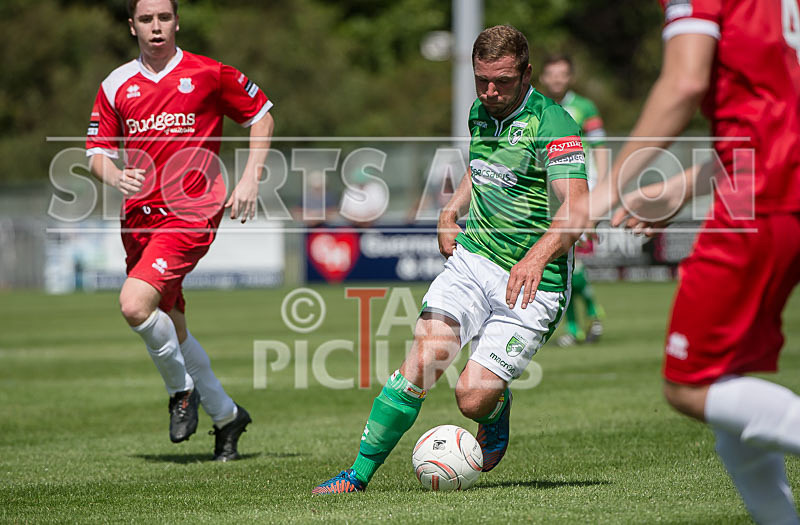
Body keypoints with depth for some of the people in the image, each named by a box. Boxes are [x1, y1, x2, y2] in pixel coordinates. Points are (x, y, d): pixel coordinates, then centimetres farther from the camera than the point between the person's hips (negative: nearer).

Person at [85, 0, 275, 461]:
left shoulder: (208, 74, -2)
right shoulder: (116, 86, 8)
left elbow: (261, 115, 9)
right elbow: (97, 151, 12)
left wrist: (251, 180, -2)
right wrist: (117, 178, -11)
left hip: (191, 215, -5)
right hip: (139, 216, 5)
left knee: (135, 305, -24)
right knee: (171, 330, 10)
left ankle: (182, 389, 1)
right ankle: (226, 415, 29)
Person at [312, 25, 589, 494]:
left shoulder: (552, 124, -15)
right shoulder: (480, 113, 9)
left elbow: (575, 207, -26)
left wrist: (536, 258, -42)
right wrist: (453, 210, 15)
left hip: (534, 283, -6)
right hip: (472, 258, 6)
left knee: (473, 397, -13)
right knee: (424, 358, -14)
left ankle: (498, 412, 24)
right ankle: (361, 472, -9)